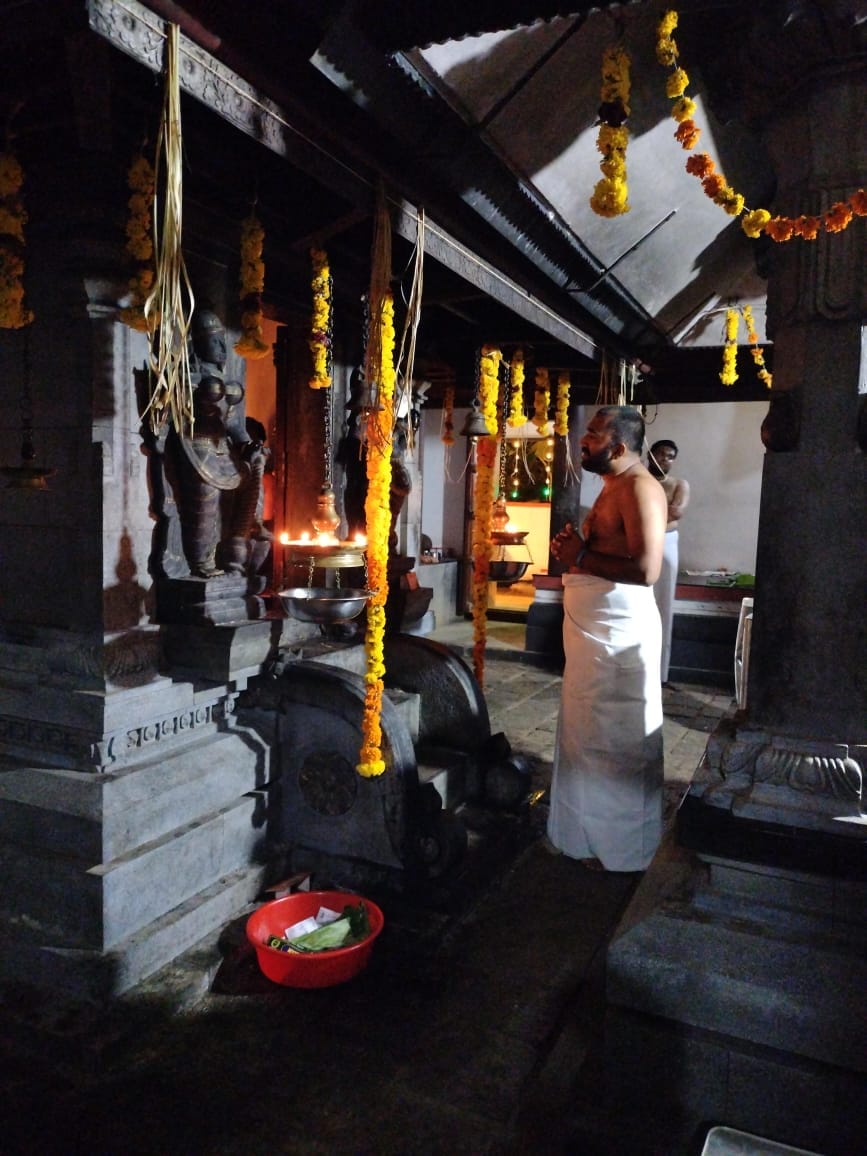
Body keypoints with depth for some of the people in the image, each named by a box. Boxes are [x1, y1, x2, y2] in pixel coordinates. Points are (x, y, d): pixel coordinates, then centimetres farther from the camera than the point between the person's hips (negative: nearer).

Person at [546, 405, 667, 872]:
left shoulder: (639, 488, -16)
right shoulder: (614, 486, 16)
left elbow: (646, 569, -28)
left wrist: (579, 556, -19)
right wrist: (574, 544, 5)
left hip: (618, 636, -10)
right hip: (594, 631, 10)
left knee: (618, 742, 2)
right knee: (591, 735, 19)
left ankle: (626, 847, 18)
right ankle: (595, 831, 34)